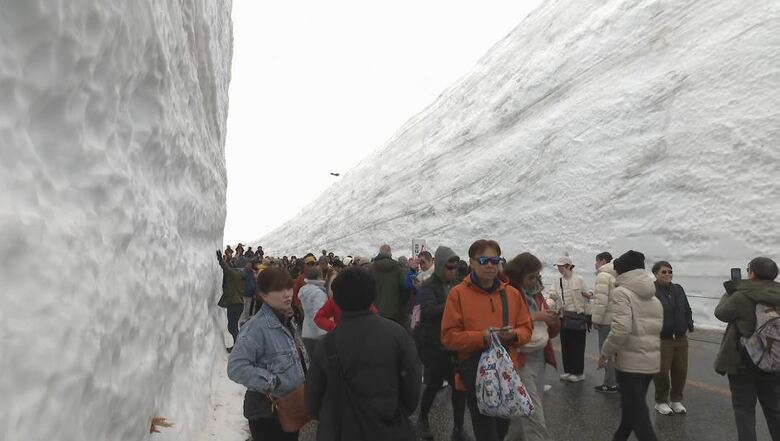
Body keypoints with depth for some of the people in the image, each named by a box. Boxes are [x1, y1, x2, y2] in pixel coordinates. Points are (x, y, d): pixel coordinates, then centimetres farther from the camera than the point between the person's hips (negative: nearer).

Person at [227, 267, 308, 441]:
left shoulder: (288, 321, 5)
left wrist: (303, 384, 5)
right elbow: (236, 367, -29)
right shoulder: (257, 327, -22)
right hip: (267, 412, -8)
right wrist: (273, 382, -26)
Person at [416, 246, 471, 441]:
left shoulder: (457, 284, 6)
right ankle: (422, 419, 33)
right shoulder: (428, 286, -10)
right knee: (435, 384, 6)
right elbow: (429, 311, -25)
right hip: (433, 344, -4)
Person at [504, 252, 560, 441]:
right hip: (520, 358, -7)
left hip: (539, 355, 7)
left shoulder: (536, 292, 9)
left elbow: (551, 329, 14)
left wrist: (552, 319, -8)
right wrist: (534, 317, -21)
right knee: (534, 415, -4)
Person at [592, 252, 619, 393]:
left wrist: (596, 320, -12)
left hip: (607, 320, -9)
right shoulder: (617, 276, 15)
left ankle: (610, 384, 3)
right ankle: (618, 381, 24)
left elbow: (601, 301, -19)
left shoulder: (603, 275, -12)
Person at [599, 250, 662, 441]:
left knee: (638, 415, -1)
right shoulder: (653, 297, 12)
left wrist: (605, 353, -10)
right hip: (651, 361, 8)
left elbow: (621, 330, -23)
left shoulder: (622, 292, -14)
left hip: (631, 362, -8)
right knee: (630, 406, 23)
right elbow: (656, 329, 13)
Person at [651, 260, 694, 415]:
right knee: (661, 373, 1)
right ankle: (661, 402, 19)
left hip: (681, 339, 6)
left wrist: (688, 326, 11)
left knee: (680, 371, 12)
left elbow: (687, 310, 20)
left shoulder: (678, 289, 9)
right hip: (661, 340, -6)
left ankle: (676, 400, 30)